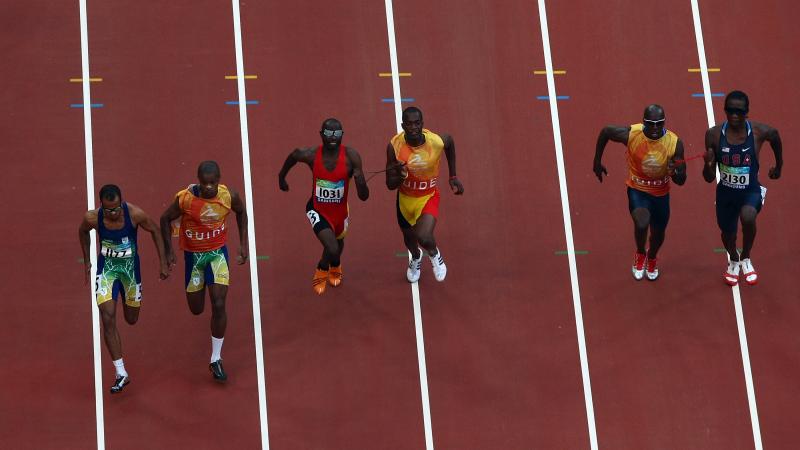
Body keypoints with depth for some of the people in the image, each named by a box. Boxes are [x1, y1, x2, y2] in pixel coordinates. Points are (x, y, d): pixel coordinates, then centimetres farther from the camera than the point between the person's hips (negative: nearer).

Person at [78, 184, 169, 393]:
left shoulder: (135, 214, -24)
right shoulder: (92, 218, -21)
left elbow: (155, 230, -6)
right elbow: (82, 231, 4)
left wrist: (163, 263, -4)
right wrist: (86, 261, 11)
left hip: (130, 266, 0)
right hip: (106, 267, 0)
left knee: (132, 319, 14)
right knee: (108, 319, -14)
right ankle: (121, 374, -7)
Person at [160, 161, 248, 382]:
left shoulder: (229, 196, -19)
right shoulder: (185, 199, -24)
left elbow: (241, 212, 5)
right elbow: (165, 219, -6)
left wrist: (243, 244, 4)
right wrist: (168, 251, -5)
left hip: (218, 252, 0)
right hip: (193, 254, 0)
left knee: (219, 304, -13)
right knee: (196, 309, 12)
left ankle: (216, 360, 2)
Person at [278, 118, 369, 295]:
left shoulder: (351, 156, -25)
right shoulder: (311, 155, -25)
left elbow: (364, 197, -24)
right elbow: (293, 156, 2)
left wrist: (360, 181, -46)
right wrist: (281, 177, 16)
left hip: (340, 211, 2)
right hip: (317, 210, -2)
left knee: (338, 242, 30)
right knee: (332, 248, -21)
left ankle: (335, 267, 68)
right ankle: (321, 271, 17)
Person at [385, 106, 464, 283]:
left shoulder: (437, 142, -28)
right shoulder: (394, 146, -26)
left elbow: (450, 142, 1)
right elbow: (390, 185, -20)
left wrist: (453, 177, 5)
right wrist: (400, 176, -44)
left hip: (429, 197, -2)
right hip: (405, 197, 2)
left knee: (424, 238, -24)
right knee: (409, 237, 25)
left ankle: (434, 254, 15)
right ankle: (416, 258, 63)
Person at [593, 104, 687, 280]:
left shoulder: (674, 143, -23)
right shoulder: (631, 134, -27)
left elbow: (681, 181, -17)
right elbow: (605, 131, -6)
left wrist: (674, 173, -41)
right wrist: (597, 162, 1)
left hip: (661, 193, 2)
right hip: (637, 189, -2)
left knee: (658, 233, 21)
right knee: (641, 223, -28)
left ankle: (652, 258, 58)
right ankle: (640, 255, 7)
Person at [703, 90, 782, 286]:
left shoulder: (759, 132, -18)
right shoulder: (714, 134, -15)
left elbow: (775, 136, 11)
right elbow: (709, 178, -9)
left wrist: (778, 166, 23)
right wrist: (707, 164, -32)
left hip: (751, 191, -2)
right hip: (725, 193, 2)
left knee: (747, 218, -33)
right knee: (728, 234, 20)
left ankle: (746, 259, -3)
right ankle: (734, 261, 58)